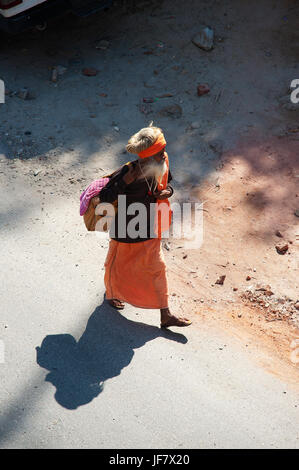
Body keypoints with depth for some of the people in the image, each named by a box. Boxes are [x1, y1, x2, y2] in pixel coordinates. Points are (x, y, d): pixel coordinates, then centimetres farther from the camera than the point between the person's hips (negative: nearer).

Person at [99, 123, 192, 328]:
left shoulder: (162, 163, -10)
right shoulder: (128, 172, -30)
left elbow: (168, 181, 9)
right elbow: (104, 198, -28)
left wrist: (167, 191, -11)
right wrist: (124, 182, -37)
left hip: (149, 229, 6)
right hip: (126, 230, -5)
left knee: (157, 267, 13)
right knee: (118, 265, 19)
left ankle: (166, 315, 31)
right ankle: (111, 293, 53)